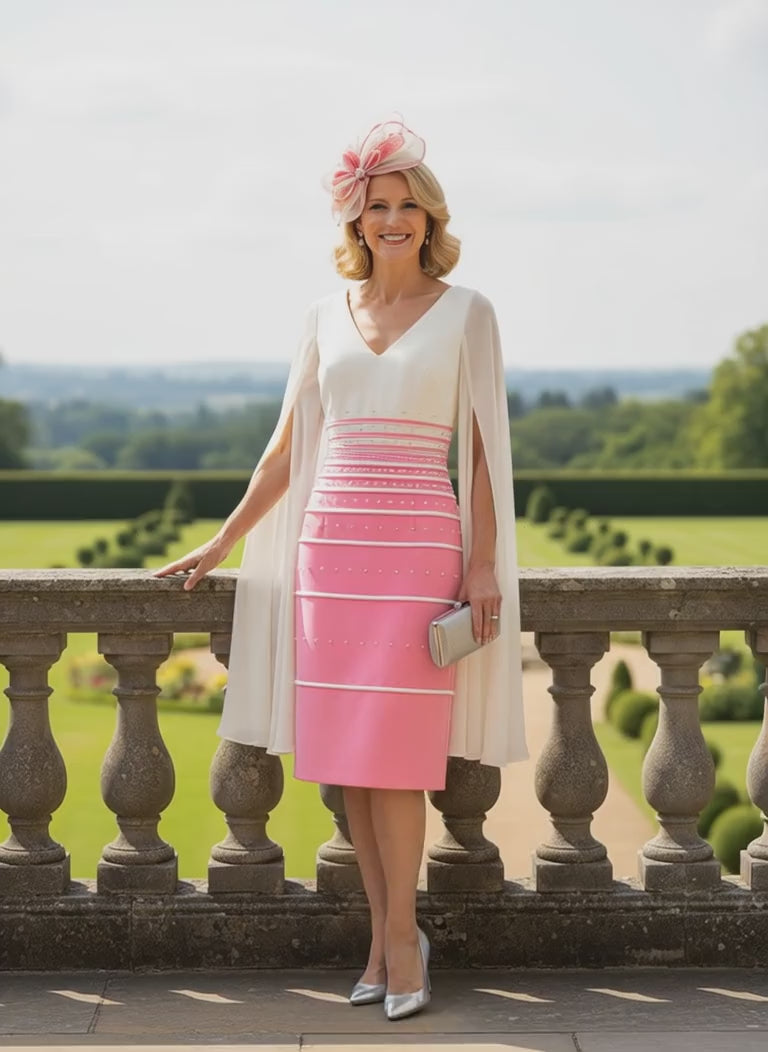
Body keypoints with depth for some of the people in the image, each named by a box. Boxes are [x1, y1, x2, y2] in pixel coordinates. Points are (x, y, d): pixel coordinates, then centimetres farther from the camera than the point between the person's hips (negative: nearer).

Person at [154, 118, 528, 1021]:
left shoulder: (464, 312, 2)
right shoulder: (328, 317, 11)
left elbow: (482, 446, 0)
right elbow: (287, 447, 15)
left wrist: (484, 564, -7)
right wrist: (220, 545, 15)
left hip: (420, 547, -4)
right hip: (330, 542, 4)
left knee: (389, 753, -8)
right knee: (343, 753, 4)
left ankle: (401, 933, 6)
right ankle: (384, 932, 14)